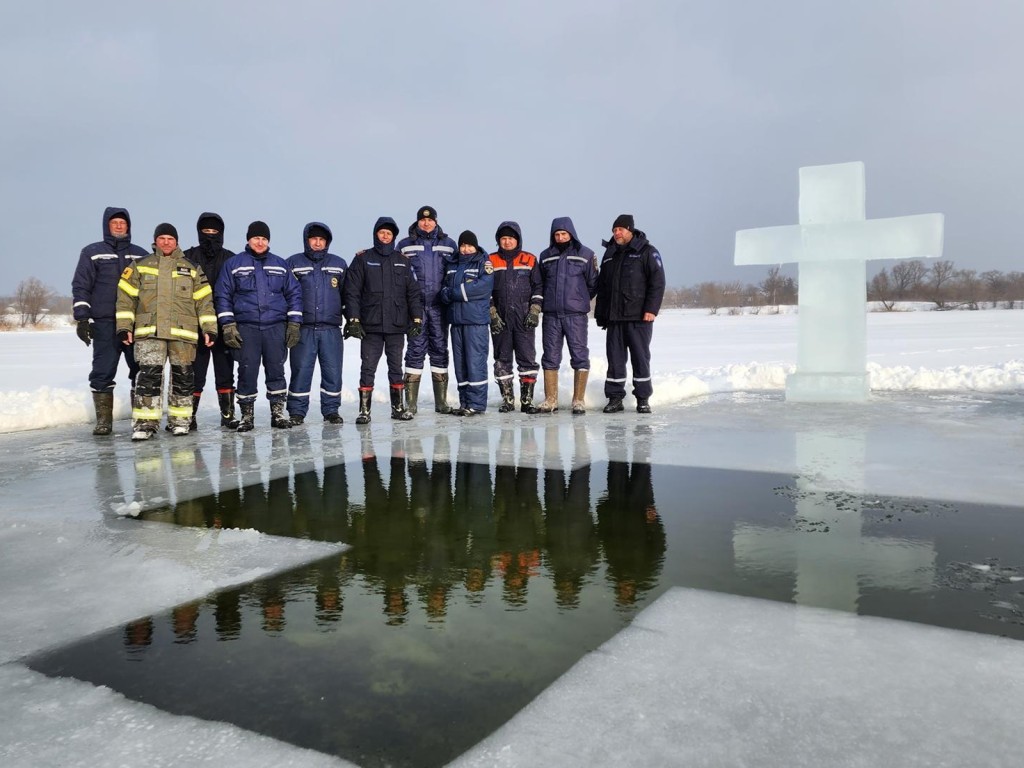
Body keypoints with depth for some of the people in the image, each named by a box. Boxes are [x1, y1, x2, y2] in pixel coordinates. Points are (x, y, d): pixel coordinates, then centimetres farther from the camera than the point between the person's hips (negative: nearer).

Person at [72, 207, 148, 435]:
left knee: (142, 371, 2)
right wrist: (82, 318, -6)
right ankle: (103, 420, 5)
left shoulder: (141, 255, 14)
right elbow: (80, 287, 3)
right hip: (104, 324, -2)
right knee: (102, 372, -2)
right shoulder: (92, 252, 7)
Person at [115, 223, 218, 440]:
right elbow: (125, 298, 10)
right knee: (149, 374, -10)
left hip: (183, 332, 1)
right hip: (149, 332, -1)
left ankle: (179, 420, 16)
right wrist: (124, 327, 2)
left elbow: (204, 301, 9)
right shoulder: (139, 267, 12)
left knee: (182, 376, 5)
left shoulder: (192, 269, 13)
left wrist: (209, 329, 2)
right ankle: (145, 422, -5)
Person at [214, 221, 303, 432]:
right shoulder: (234, 264, 7)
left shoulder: (280, 264, 13)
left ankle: (278, 411, 13)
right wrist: (228, 325, -4)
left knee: (276, 370, 4)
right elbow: (222, 295, 5)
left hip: (276, 327, 1)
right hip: (245, 328, -1)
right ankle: (246, 414, 11)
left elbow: (294, 293, 13)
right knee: (247, 371, 0)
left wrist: (294, 323, 5)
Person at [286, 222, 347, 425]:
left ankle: (331, 410, 13)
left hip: (331, 328, 2)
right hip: (303, 328, -2)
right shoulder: (293, 263, 6)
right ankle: (297, 411, 7)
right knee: (301, 370, -2)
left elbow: (347, 294, 16)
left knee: (333, 371, 3)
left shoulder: (339, 264, 13)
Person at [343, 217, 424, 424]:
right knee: (368, 368, -1)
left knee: (396, 367, 9)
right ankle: (364, 410, 4)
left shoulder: (403, 262, 11)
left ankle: (398, 407, 18)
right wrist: (353, 320, -8)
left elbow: (414, 292, 9)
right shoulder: (363, 260, 3)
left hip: (397, 325, 2)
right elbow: (352, 292, -1)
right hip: (370, 326, -2)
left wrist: (417, 319, 2)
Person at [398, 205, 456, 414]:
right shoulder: (405, 245, 8)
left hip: (439, 305, 2)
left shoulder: (448, 244, 11)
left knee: (440, 349, 4)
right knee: (416, 349, -4)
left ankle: (441, 401, 10)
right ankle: (410, 402, 0)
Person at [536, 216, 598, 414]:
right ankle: (550, 400, 12)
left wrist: (579, 300, 9)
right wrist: (548, 301, 11)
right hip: (551, 315, 3)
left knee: (580, 357, -2)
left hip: (576, 315, -2)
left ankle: (578, 400, 5)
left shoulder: (585, 255, 2)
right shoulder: (545, 256, 11)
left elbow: (593, 283, 7)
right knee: (550, 357, 5)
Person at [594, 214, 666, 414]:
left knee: (640, 358, 1)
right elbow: (601, 287, 20)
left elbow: (657, 281, -8)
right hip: (614, 317, 5)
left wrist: (651, 309, -16)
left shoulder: (646, 251, 0)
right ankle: (615, 397, 11)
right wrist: (600, 313, 15)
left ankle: (643, 398, 9)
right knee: (615, 358, 5)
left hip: (638, 317, -5)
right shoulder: (609, 255, 17)